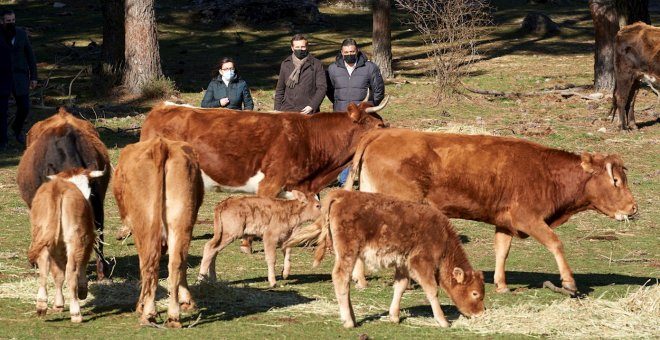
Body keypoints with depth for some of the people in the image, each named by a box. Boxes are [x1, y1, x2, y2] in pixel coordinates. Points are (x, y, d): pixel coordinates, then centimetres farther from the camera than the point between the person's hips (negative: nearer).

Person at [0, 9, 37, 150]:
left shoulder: (21, 34, 0)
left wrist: (34, 77, 3)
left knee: (24, 107, 3)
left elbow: (30, 56, 6)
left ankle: (17, 127, 34)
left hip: (19, 77, 2)